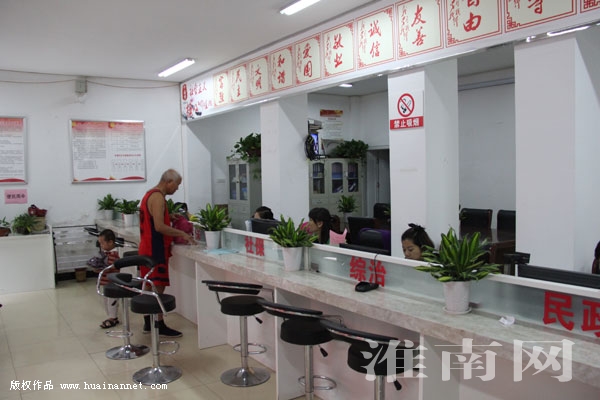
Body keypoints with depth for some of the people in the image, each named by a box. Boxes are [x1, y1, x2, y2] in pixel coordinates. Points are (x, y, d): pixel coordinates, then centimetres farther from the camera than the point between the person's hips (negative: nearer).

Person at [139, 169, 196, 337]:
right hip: (155, 249, -10)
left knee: (151, 286, 15)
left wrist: (177, 234, 15)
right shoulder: (158, 197, -17)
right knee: (158, 288, -5)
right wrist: (182, 234, -17)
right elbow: (159, 226, -25)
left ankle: (148, 323, 23)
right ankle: (159, 326, 1)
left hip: (148, 248, 10)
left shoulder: (151, 194, 15)